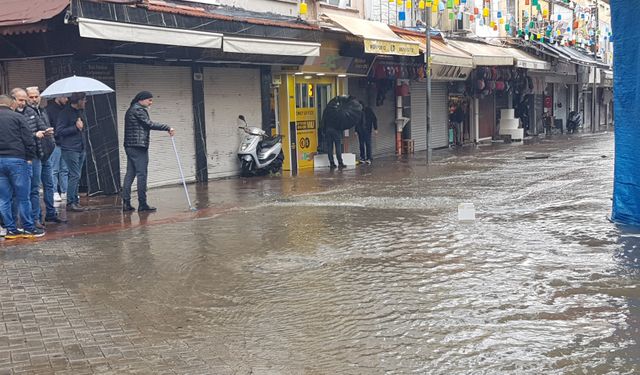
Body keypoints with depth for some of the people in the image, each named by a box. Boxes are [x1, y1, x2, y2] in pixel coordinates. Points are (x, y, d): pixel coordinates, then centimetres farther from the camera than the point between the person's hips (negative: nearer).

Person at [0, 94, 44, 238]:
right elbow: (28, 140, -8)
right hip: (16, 160, -4)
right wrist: (30, 157, 1)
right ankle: (29, 228, 8)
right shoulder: (17, 117, -3)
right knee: (23, 198, 2)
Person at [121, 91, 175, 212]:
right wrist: (168, 128, -14)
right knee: (141, 174, -6)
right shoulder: (138, 110, -9)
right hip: (139, 146, -10)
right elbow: (150, 124, -15)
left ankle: (126, 203, 6)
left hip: (129, 146, 10)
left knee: (130, 174, 7)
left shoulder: (130, 110, 22)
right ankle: (142, 204, -4)